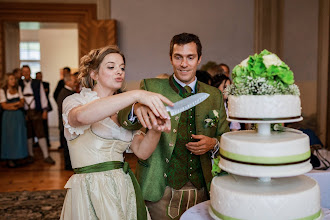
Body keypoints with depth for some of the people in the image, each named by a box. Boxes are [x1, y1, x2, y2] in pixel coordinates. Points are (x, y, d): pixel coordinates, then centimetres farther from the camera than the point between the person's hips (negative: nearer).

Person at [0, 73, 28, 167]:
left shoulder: (18, 89, 12)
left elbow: (22, 103, 7)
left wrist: (12, 106, -9)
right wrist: (16, 103, -6)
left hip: (19, 116, 4)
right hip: (8, 116, -4)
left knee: (19, 136, 1)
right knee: (9, 136, -4)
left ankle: (16, 157, 7)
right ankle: (9, 159, 0)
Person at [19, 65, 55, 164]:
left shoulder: (37, 83, 6)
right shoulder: (19, 84, 8)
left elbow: (43, 97, 8)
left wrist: (44, 110, 2)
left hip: (36, 112, -2)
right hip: (25, 113, 2)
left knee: (40, 133, -6)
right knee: (28, 135, 7)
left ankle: (46, 156, -3)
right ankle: (31, 155, 19)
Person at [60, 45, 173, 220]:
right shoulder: (74, 101, -4)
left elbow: (142, 151, 0)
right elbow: (82, 116, -31)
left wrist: (156, 130, -21)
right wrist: (136, 95, -38)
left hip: (124, 190, 5)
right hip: (90, 193, -5)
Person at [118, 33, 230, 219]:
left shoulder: (215, 95, 8)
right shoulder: (151, 87, -1)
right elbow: (123, 120, -15)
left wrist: (213, 144, -10)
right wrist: (136, 108, -37)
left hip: (202, 190, 3)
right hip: (161, 191, -2)